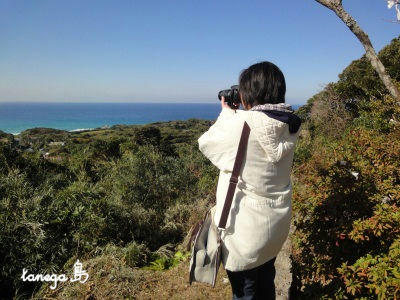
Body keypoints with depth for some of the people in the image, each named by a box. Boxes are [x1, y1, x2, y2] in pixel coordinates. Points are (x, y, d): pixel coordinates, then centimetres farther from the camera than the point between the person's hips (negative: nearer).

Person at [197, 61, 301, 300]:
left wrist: (227, 113, 4)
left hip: (246, 226, -6)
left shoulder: (242, 124, -25)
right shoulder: (290, 124, -5)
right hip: (277, 221, 7)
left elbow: (205, 143, -8)